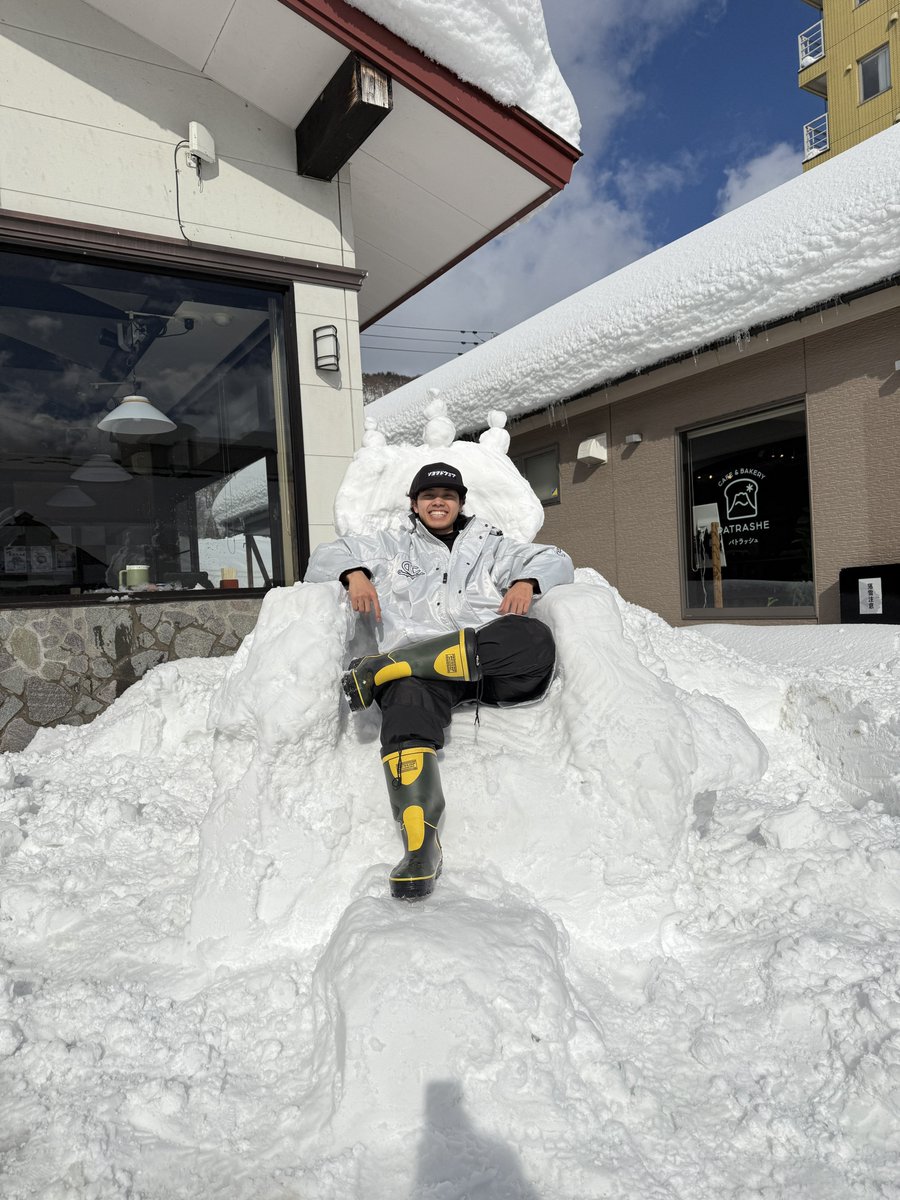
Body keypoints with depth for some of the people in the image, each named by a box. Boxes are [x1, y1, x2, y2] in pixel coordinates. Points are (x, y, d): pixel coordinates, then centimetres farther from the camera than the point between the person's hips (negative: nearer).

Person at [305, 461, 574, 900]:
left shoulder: (490, 546, 30)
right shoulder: (392, 548, 32)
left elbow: (555, 560, 22)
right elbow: (329, 555, 28)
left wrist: (526, 582, -1)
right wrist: (355, 574, 4)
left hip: (491, 663, 1)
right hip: (417, 670, -1)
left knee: (536, 639, -34)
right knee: (407, 709, -36)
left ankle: (383, 666, -35)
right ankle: (420, 847, -41)